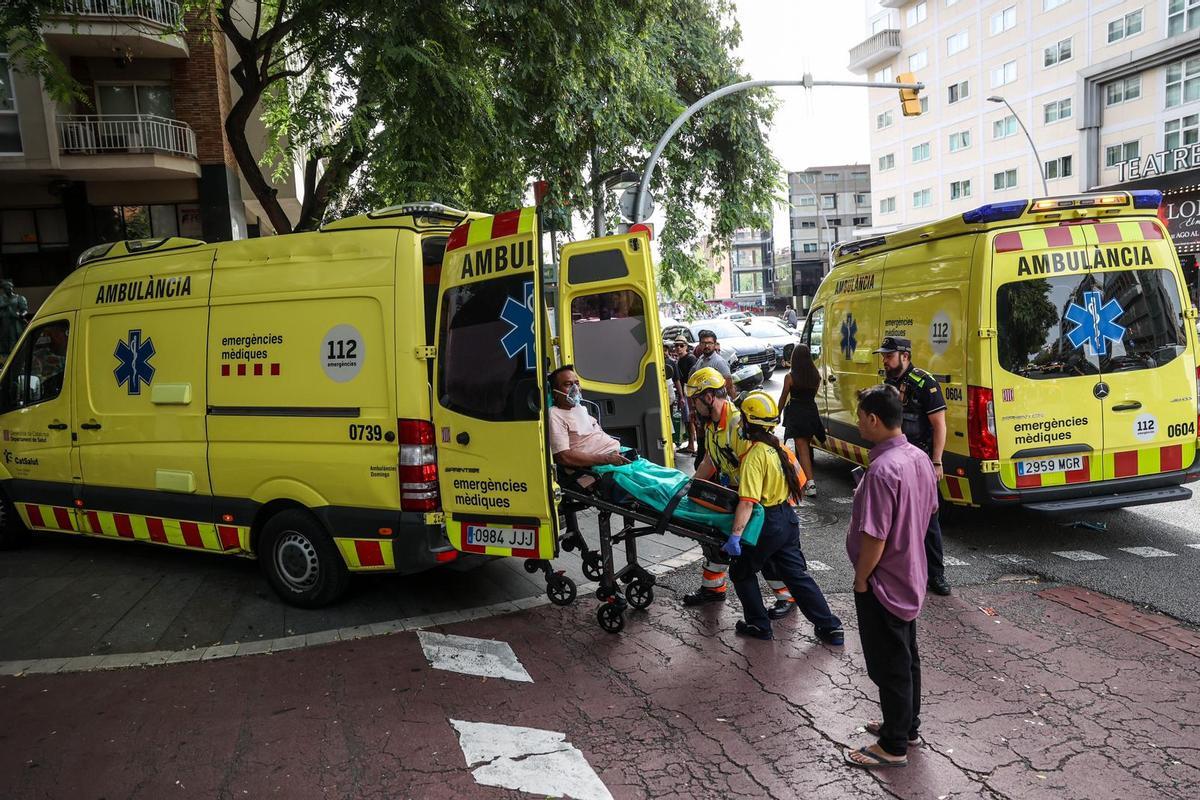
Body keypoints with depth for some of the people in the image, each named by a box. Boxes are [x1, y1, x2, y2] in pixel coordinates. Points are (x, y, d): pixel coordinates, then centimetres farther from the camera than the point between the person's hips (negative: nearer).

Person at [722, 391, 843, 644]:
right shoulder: (778, 447, 3)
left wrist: (736, 535, -31)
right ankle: (830, 627, 16)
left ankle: (759, 625, 19)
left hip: (767, 525, -8)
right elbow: (799, 478, 14)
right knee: (797, 574, 15)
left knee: (742, 572, 13)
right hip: (788, 519, 8)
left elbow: (747, 501, -29)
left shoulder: (754, 455, -21)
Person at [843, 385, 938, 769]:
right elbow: (930, 510, 14)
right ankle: (908, 725, 39)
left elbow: (875, 537, -27)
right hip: (911, 577, 9)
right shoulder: (920, 457, 0)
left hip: (883, 583, -9)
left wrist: (860, 580, -14)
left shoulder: (882, 469, -29)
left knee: (889, 666, 5)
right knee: (906, 655, 23)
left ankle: (893, 746, 20)